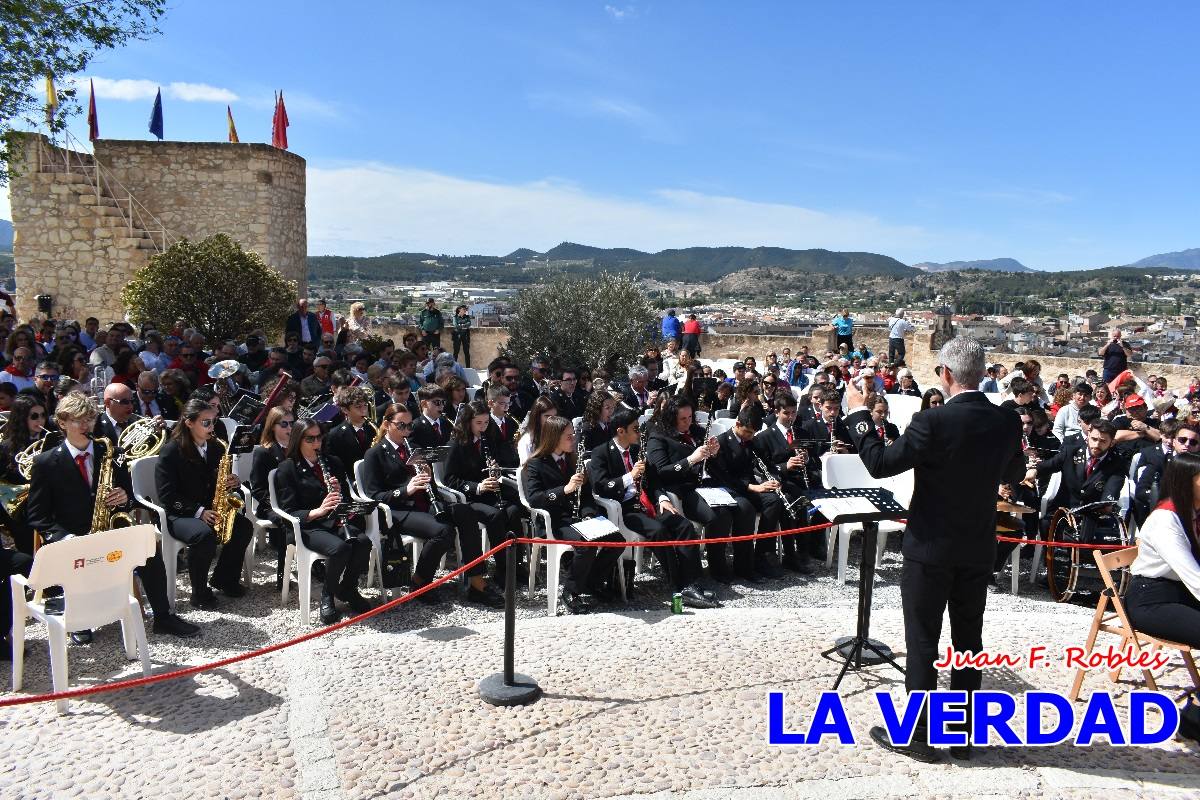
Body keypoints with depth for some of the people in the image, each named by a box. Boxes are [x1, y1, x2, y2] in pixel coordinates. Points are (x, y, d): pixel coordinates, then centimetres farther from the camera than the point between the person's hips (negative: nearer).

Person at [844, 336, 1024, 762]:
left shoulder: (933, 423, -21)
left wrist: (858, 414, -7)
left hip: (931, 550, -5)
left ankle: (917, 735, 14)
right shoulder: (1007, 422, -3)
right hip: (979, 549, 6)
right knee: (968, 640, 15)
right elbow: (1013, 474, 14)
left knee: (922, 642, 5)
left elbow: (879, 463, -16)